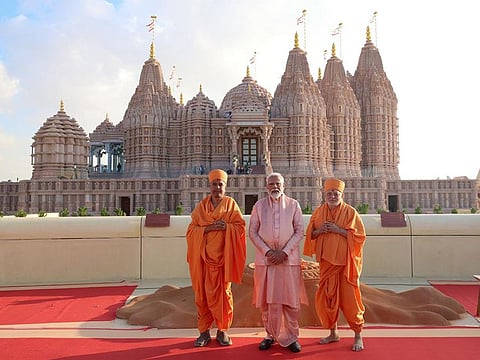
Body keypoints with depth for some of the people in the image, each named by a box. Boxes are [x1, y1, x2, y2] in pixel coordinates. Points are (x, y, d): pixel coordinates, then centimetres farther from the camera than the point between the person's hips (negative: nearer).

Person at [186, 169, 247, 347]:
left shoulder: (231, 204, 5)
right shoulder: (201, 206, 10)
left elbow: (240, 227, -1)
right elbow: (191, 230, 4)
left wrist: (226, 227, -18)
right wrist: (208, 228, -12)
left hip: (223, 256, -1)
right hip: (204, 257, 2)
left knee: (223, 292, 2)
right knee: (203, 293, 2)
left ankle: (223, 330, 14)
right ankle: (204, 331, 12)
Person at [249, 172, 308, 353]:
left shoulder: (293, 205, 3)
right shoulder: (259, 205, 5)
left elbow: (299, 231, 0)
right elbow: (252, 232, 3)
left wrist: (284, 252, -10)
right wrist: (267, 252, -8)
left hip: (289, 259, -1)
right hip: (265, 258, 1)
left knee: (291, 299, 3)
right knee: (267, 299, 6)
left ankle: (291, 336, 16)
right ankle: (271, 335, 21)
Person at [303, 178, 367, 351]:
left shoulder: (350, 212, -5)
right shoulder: (319, 212, 7)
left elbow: (360, 235, -9)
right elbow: (310, 234, 11)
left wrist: (339, 230, -18)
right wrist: (319, 230, -10)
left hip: (346, 262, -4)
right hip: (327, 262, 4)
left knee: (349, 298, -2)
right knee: (325, 298, 8)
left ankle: (358, 336, 14)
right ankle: (333, 333, 25)